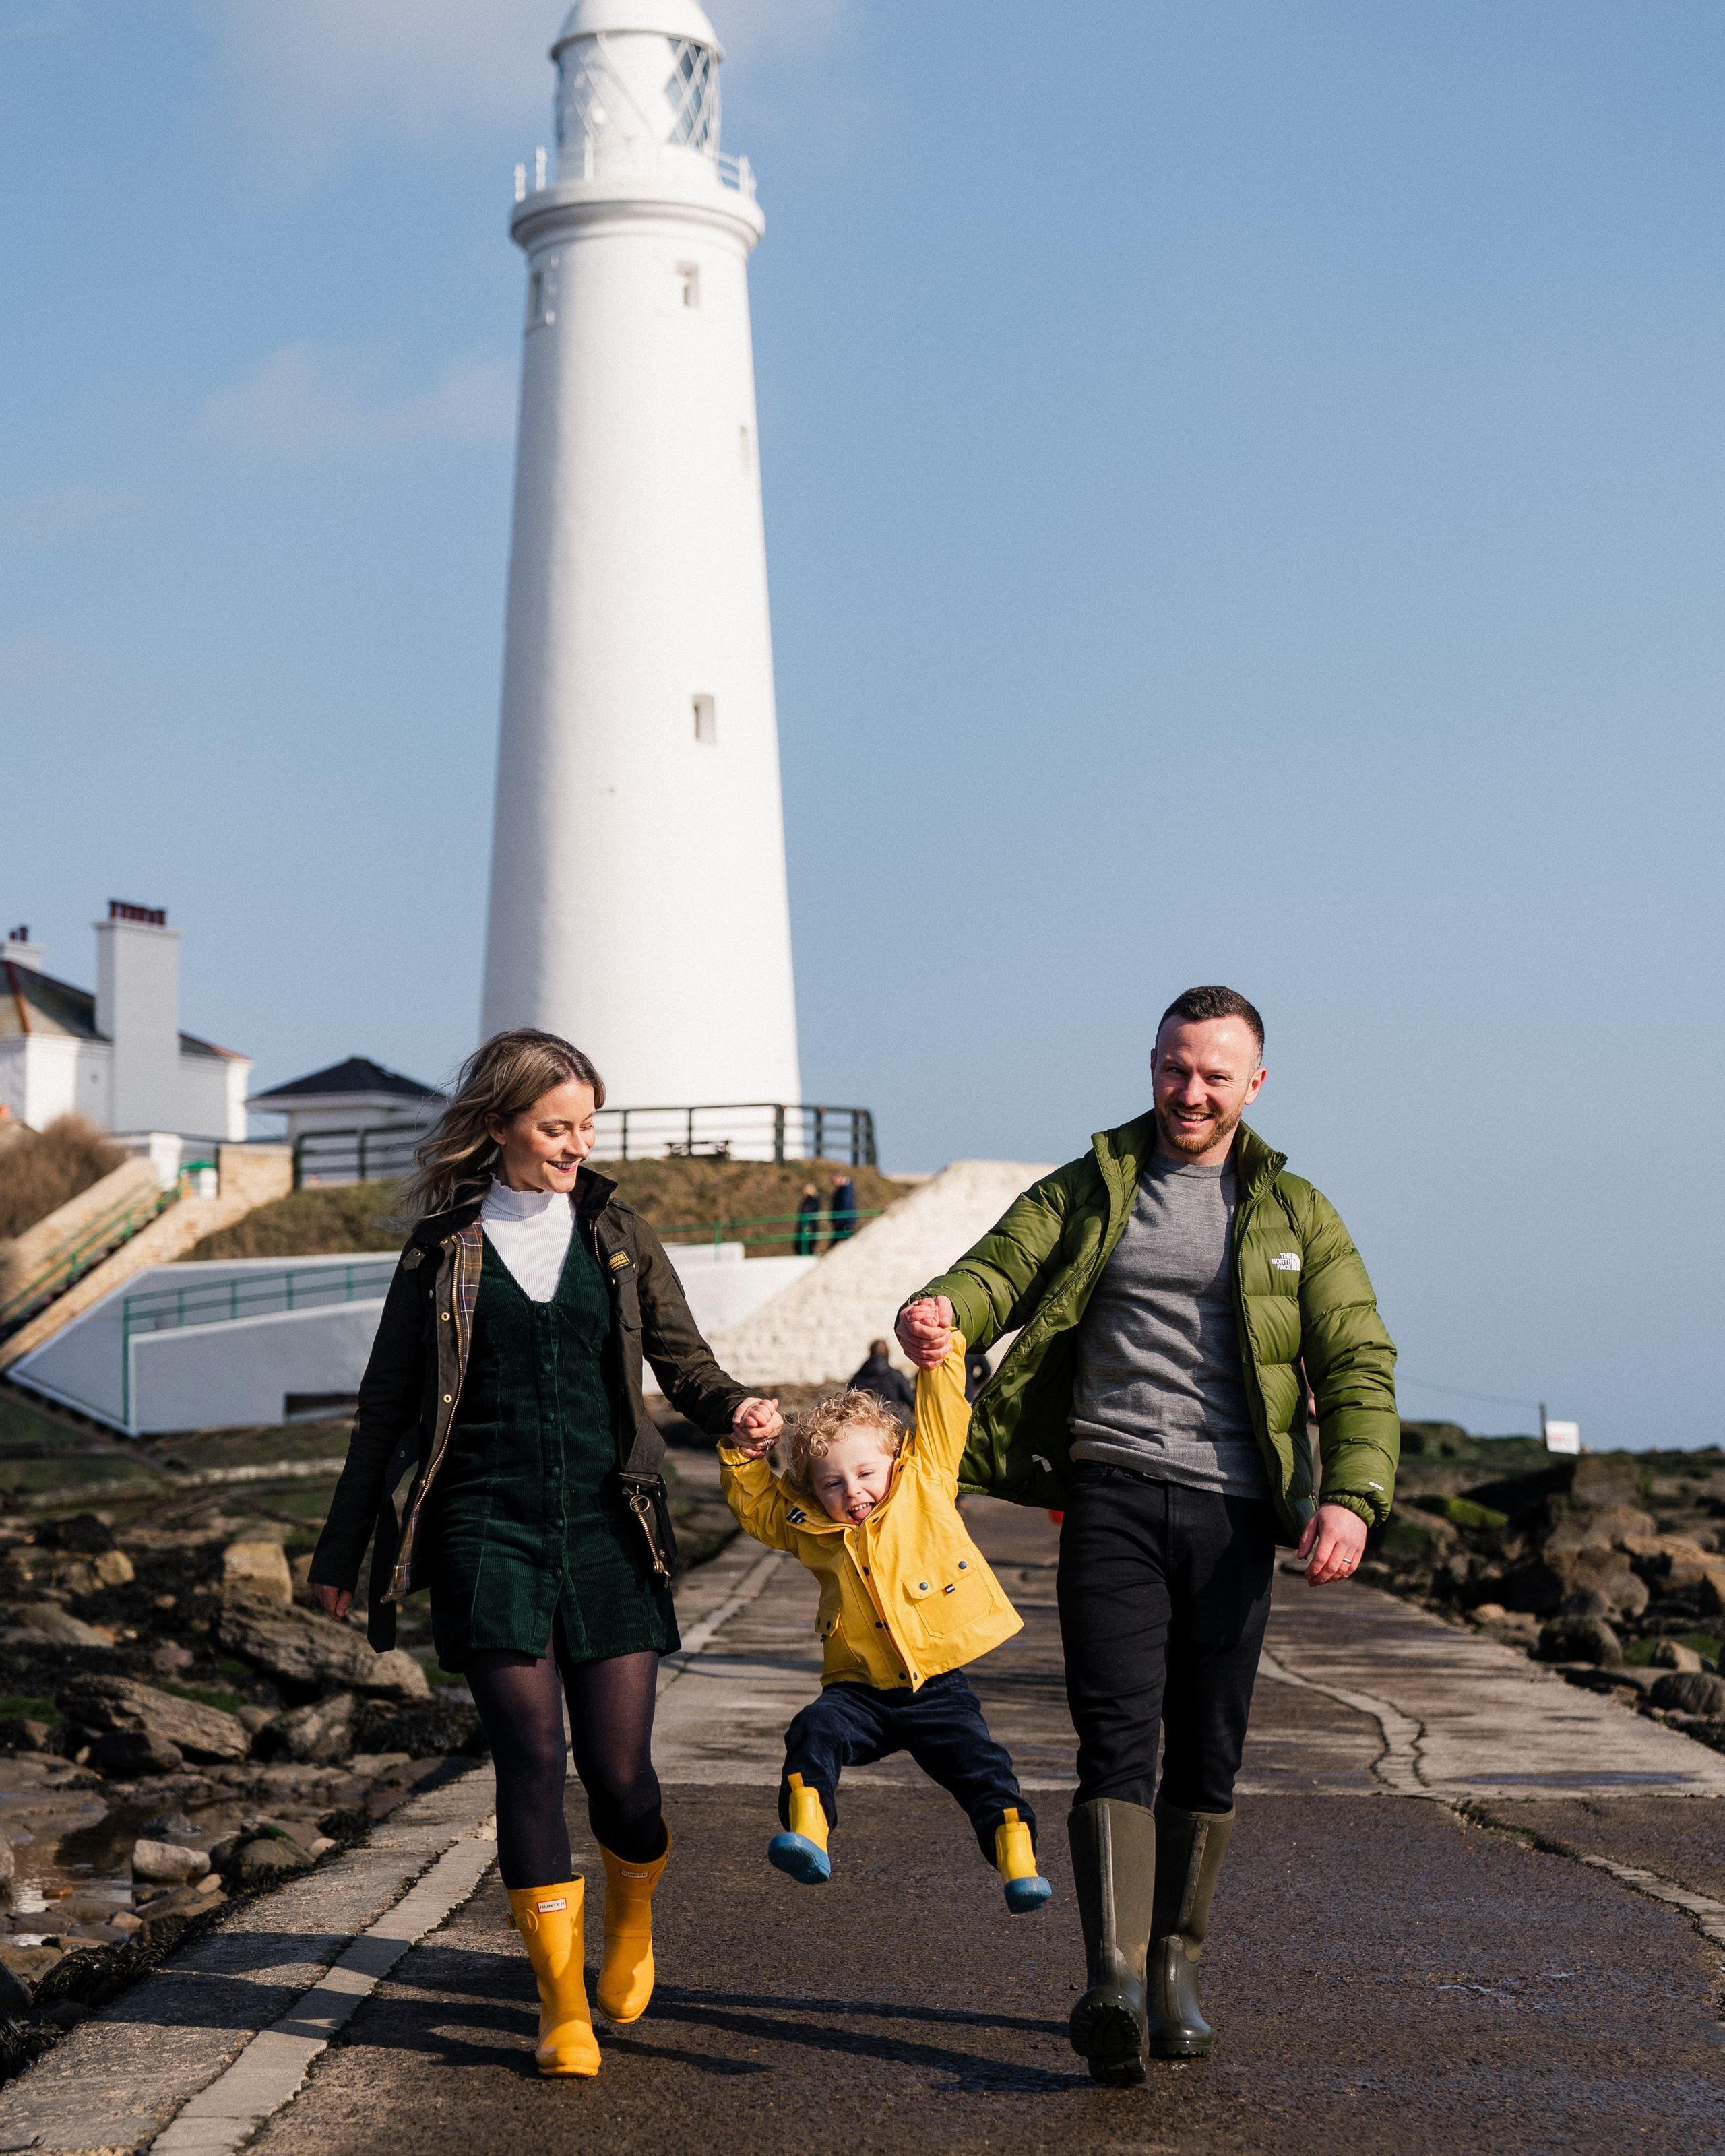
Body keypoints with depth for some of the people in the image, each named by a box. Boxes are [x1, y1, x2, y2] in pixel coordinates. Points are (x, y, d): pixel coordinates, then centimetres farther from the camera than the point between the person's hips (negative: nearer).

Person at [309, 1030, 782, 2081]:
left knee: (619, 1765, -2)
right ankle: (564, 2004, 3)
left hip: (607, 1527, 1)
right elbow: (389, 1404, 12)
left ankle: (632, 1916, 31)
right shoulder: (444, 1248, 6)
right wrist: (344, 1548, 14)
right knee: (532, 1753, -8)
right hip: (488, 1529, -1)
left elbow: (682, 1356, 9)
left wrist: (734, 1406, -14)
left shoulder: (618, 1234, 10)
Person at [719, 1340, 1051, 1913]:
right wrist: (744, 1456, 1)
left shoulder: (927, 1481, 3)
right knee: (815, 1731, -26)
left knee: (982, 1767, -16)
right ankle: (807, 1833, -36)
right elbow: (754, 1506, 17)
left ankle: (1018, 1864, -9)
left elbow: (942, 1412, 0)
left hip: (939, 1687, -1)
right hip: (861, 1689, 1)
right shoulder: (810, 1529, 8)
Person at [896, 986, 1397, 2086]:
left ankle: (1178, 1968, 20)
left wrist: (1352, 1494, -12)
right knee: (1118, 1735, -13)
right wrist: (942, 1309, -28)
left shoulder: (1296, 1215, 12)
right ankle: (1115, 1978, -21)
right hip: (1113, 1493, -1)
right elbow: (1003, 1264, -2)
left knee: (1208, 1755, 5)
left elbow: (1358, 1365, 5)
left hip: (1234, 1510, 1)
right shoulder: (1088, 1192, 13)